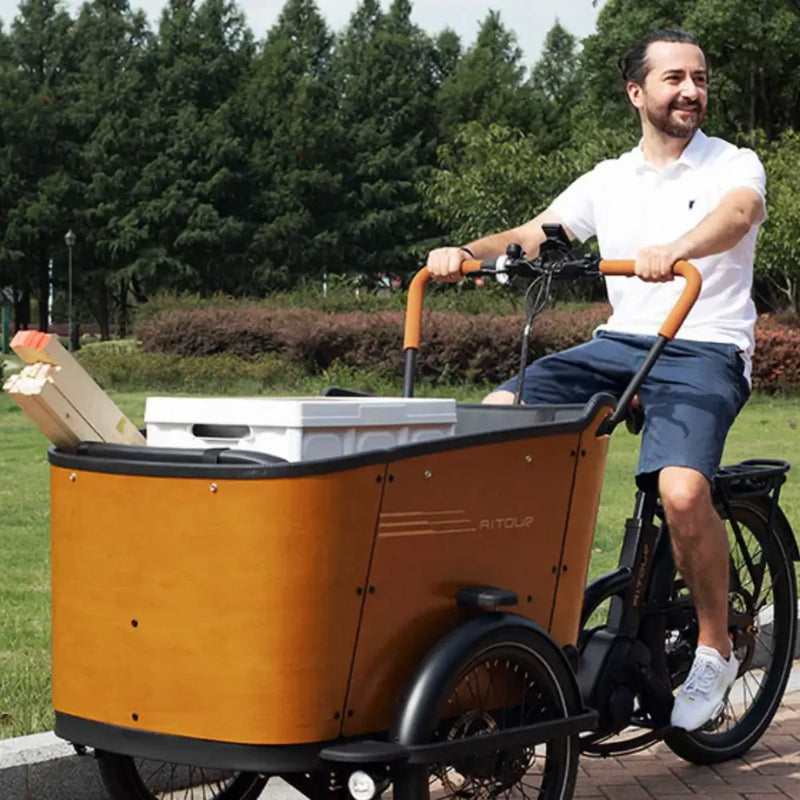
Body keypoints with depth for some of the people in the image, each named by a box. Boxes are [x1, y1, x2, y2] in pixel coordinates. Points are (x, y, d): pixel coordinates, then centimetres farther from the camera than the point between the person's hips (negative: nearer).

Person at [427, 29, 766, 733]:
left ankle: (715, 650, -5)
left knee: (682, 491, -29)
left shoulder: (734, 165, 3)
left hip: (705, 352, -4)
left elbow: (738, 213, -20)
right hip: (620, 343, 5)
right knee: (495, 417, -17)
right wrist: (466, 253, -16)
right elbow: (534, 235, 6)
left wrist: (675, 250, -43)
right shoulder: (609, 180, 16)